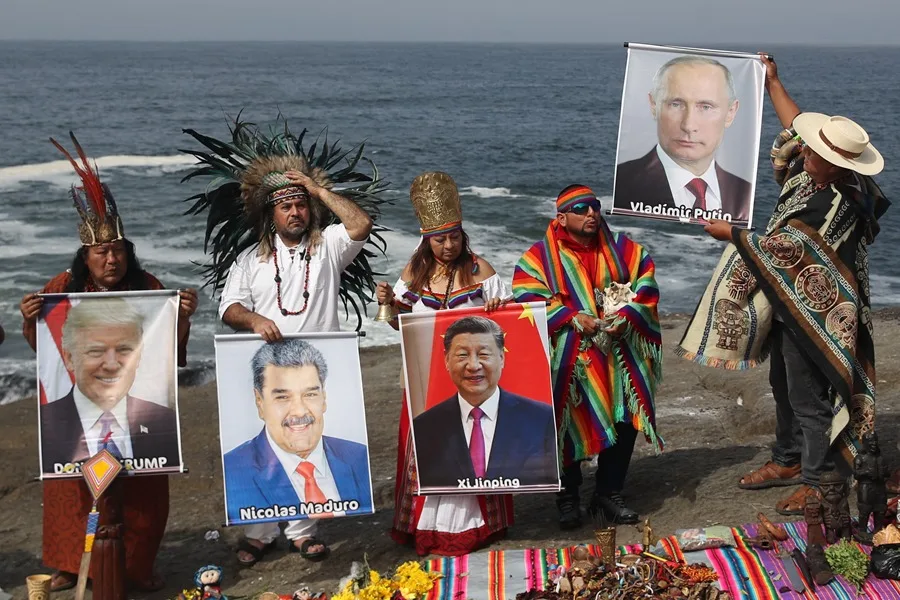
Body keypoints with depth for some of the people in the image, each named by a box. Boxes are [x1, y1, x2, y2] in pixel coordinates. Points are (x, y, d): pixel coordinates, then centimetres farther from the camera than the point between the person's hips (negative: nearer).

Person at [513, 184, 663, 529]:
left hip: (619, 358, 3)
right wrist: (573, 317, -19)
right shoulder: (540, 256, -1)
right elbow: (526, 298, -11)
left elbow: (645, 284, 6)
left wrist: (627, 315, -12)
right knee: (568, 427, -2)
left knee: (625, 423, 3)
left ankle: (609, 496, 19)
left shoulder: (622, 249, 10)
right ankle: (568, 500, 14)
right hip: (568, 361, -3)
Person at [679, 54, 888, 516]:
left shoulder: (833, 209, -31)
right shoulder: (822, 174, -5)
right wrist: (773, 85, 18)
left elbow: (775, 248, -23)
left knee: (808, 397, 2)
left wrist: (729, 233, -10)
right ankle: (788, 460, 37)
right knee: (784, 385, 22)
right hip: (791, 305, 10)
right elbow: (796, 128, 14)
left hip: (812, 313, -10)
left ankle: (816, 480, 16)